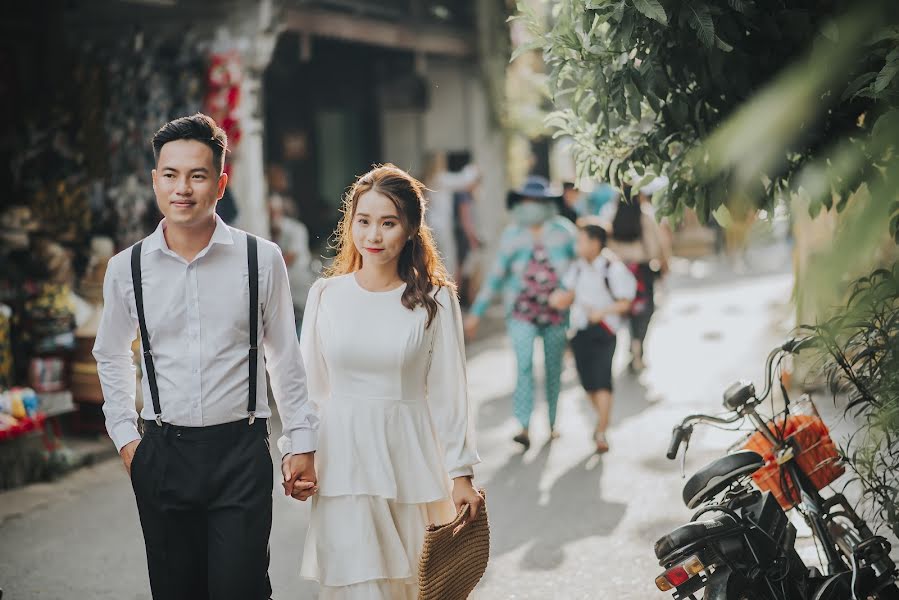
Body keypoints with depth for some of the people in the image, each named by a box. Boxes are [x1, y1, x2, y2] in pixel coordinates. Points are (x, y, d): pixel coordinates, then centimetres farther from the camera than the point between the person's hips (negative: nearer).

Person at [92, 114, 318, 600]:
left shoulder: (261, 259, -3)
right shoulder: (126, 269, 1)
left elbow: (284, 356, 6)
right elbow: (110, 355, 18)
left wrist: (302, 441, 7)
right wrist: (124, 436, 12)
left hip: (241, 451, -2)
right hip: (163, 453, 2)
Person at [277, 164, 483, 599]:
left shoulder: (435, 299, -3)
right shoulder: (325, 295, 1)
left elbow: (447, 392, -1)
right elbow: (308, 385, 9)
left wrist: (461, 473, -1)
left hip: (409, 460, 0)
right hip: (343, 460, 1)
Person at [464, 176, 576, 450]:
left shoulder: (563, 232, -2)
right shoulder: (512, 235, -1)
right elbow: (495, 276, 4)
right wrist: (476, 312, 3)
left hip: (557, 313, 1)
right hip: (522, 313, -1)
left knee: (554, 369, 11)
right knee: (524, 366, -17)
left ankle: (552, 422, 29)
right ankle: (524, 428, -22)